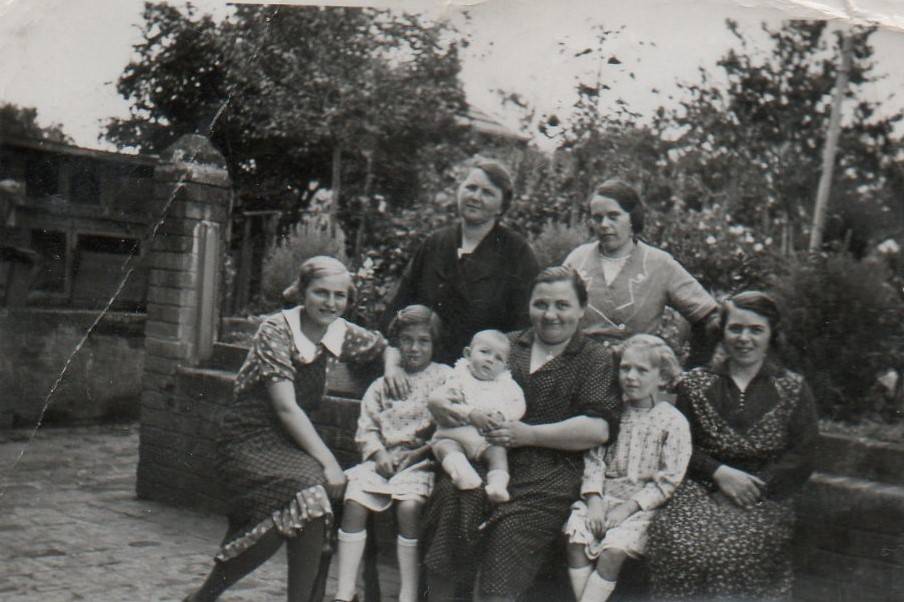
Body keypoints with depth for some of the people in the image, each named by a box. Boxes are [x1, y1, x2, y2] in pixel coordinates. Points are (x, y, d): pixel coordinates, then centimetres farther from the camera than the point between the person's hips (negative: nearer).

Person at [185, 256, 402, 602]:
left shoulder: (341, 333, 4)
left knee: (314, 503, -25)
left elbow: (386, 347, 24)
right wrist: (328, 462, -23)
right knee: (308, 493, -30)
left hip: (292, 442, 5)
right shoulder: (275, 331, -13)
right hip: (249, 440, -5)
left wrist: (392, 370, 2)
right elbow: (286, 408, -19)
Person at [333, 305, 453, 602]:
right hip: (383, 459, 3)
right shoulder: (383, 383, 16)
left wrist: (419, 452, -12)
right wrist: (379, 454, -6)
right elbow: (366, 427, 12)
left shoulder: (444, 376, 6)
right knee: (354, 501, -19)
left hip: (420, 461, -3)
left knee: (409, 505, -29)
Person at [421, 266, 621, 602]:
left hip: (549, 472, -3)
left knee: (510, 529, -27)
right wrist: (437, 404, -1)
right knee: (448, 499, -23)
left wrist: (530, 435, -9)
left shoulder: (595, 360, 10)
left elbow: (599, 429, -2)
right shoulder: (507, 345, 22)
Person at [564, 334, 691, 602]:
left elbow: (667, 480, -6)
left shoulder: (673, 422, -3)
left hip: (642, 504, -3)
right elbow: (594, 459, 3)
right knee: (576, 536, -21)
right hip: (602, 496, 3)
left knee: (613, 550, -25)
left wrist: (628, 507, -12)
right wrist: (594, 499, -11)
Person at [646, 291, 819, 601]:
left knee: (733, 550, -32)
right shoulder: (696, 384, 15)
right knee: (679, 541, -30)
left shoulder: (793, 389, 12)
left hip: (764, 498, -1)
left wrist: (752, 487, -10)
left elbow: (800, 460, 4)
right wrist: (720, 474, -10)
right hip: (700, 491, 1)